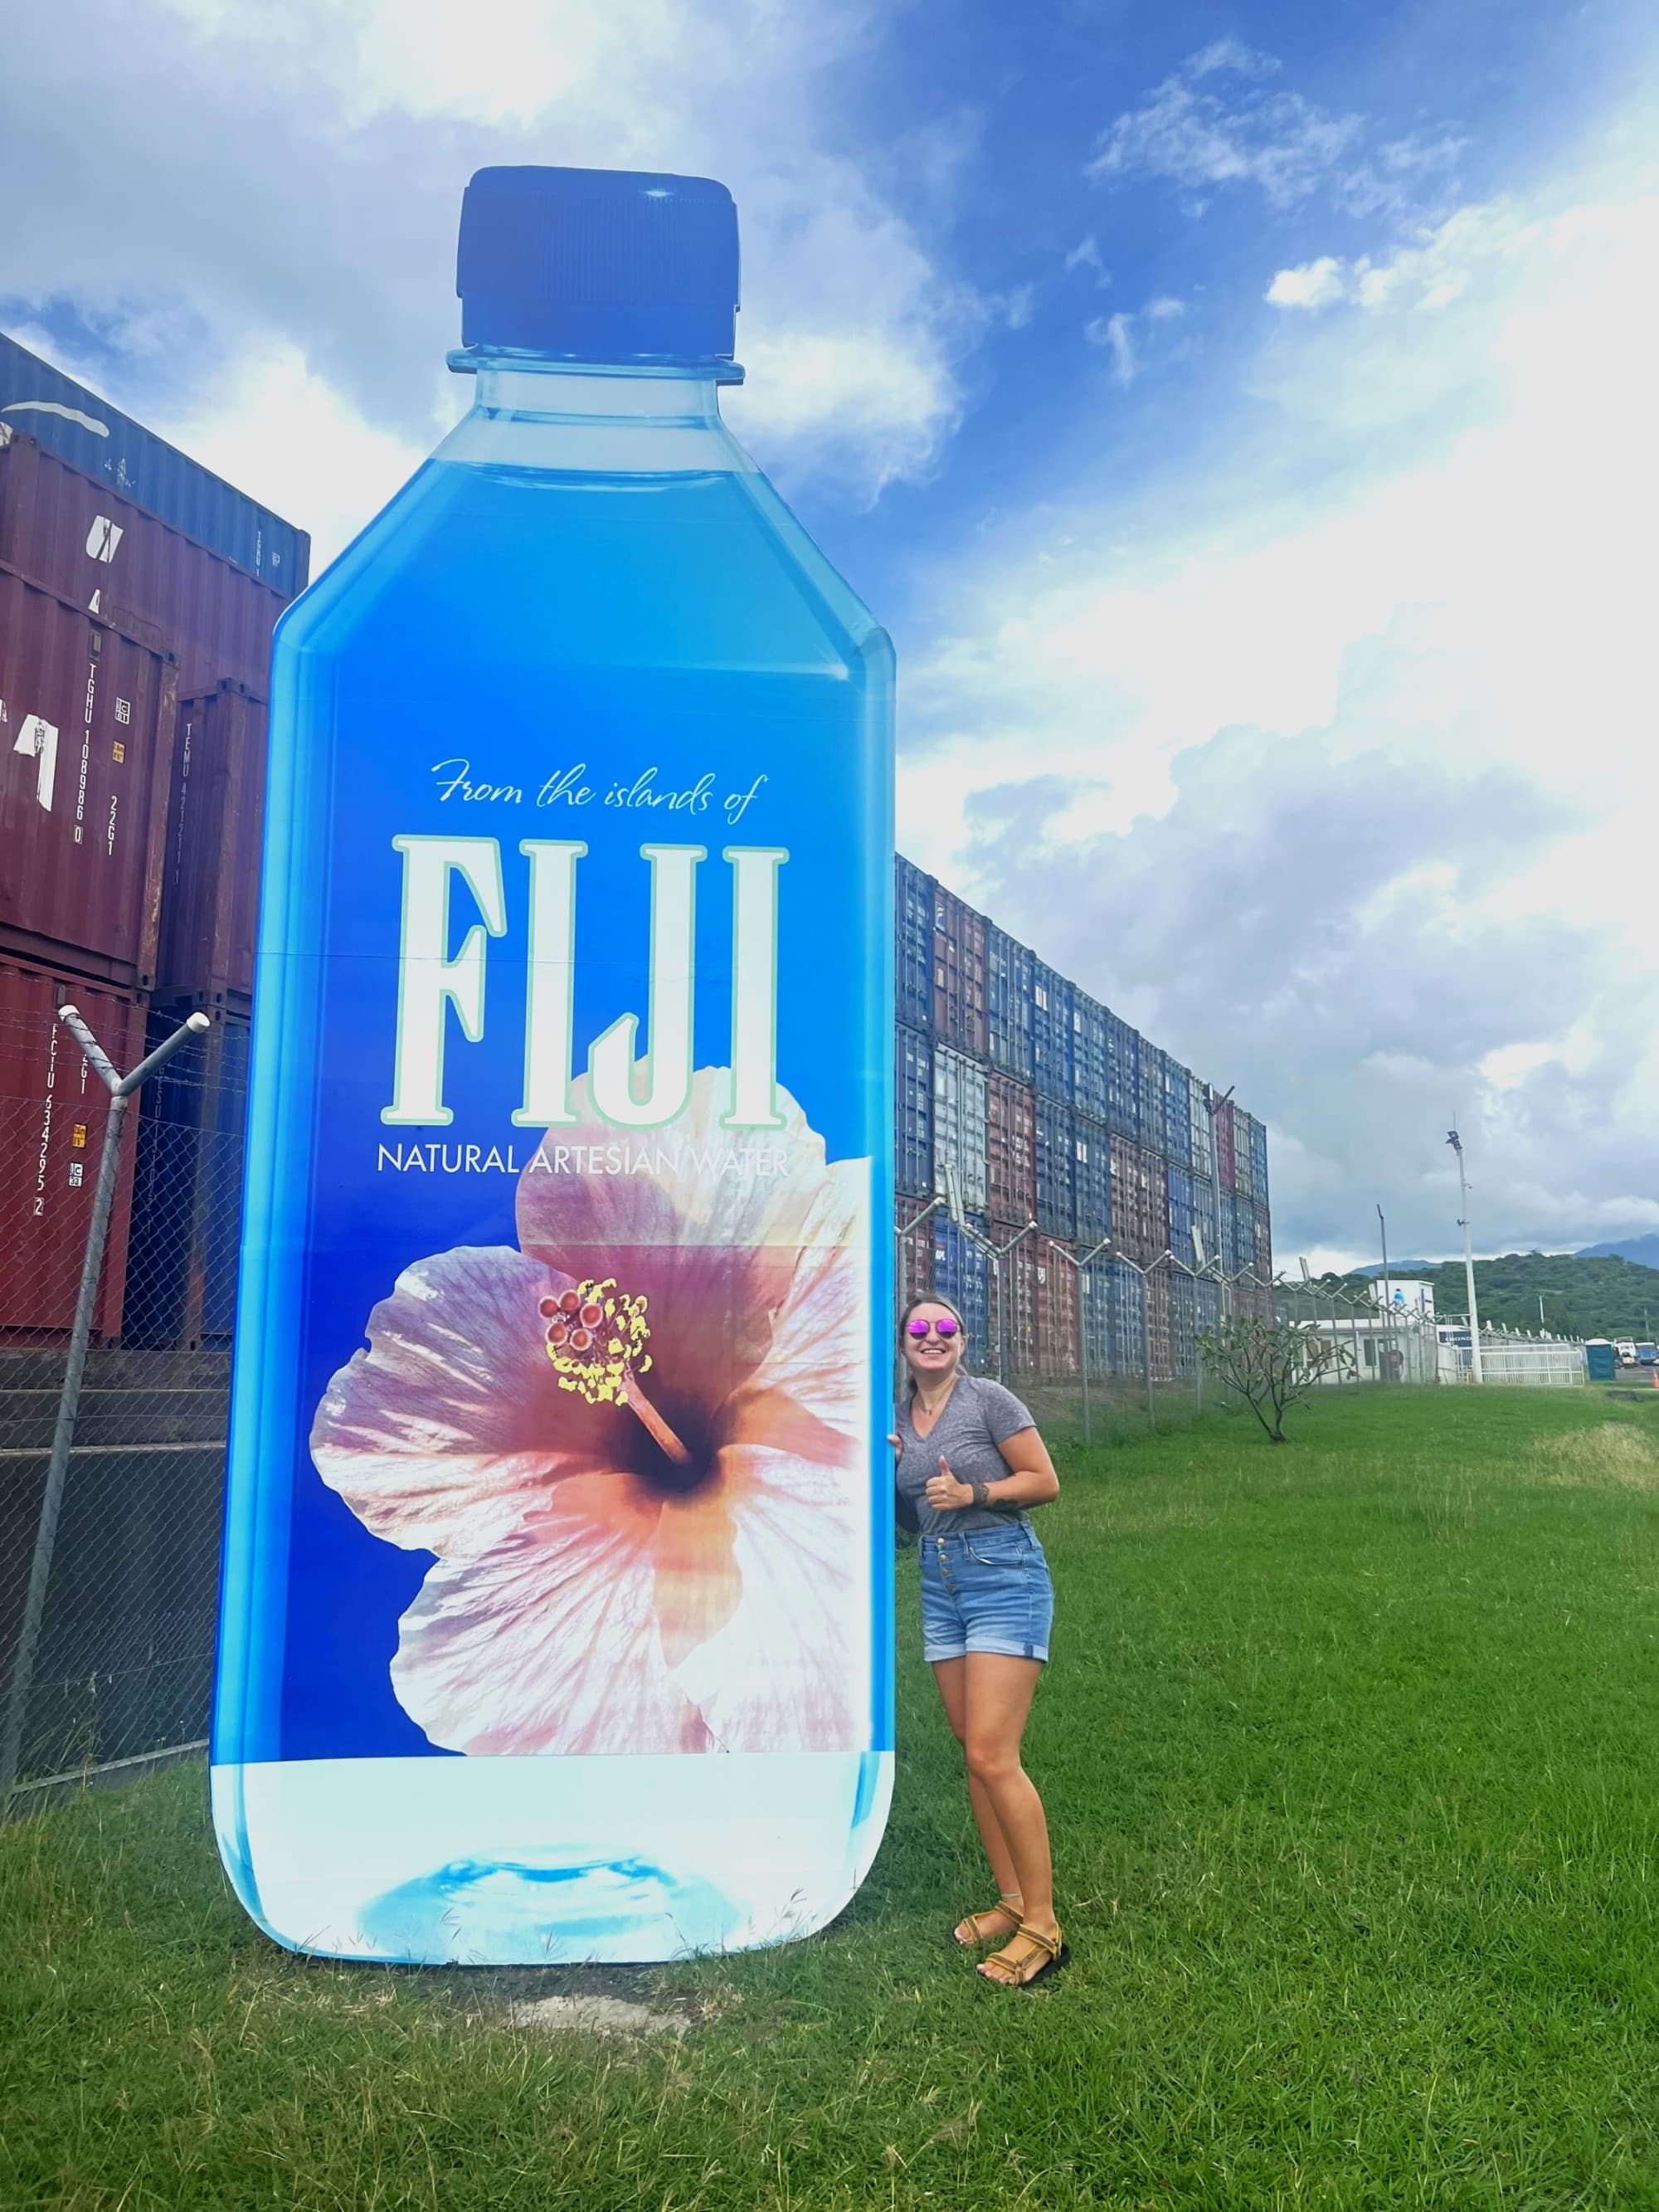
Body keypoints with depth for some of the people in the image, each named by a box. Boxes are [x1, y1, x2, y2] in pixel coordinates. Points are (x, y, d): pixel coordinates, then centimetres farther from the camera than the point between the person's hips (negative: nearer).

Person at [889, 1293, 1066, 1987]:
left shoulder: (989, 1400, -7)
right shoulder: (896, 1419, 10)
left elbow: (1045, 1482, -7)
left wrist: (973, 1494, -18)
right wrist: (883, 1470, 1)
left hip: (1004, 1576, -6)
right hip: (940, 1584, 7)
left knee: (992, 1755, -11)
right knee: (972, 1751, 9)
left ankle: (1042, 1926, -1)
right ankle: (1011, 1900, 22)